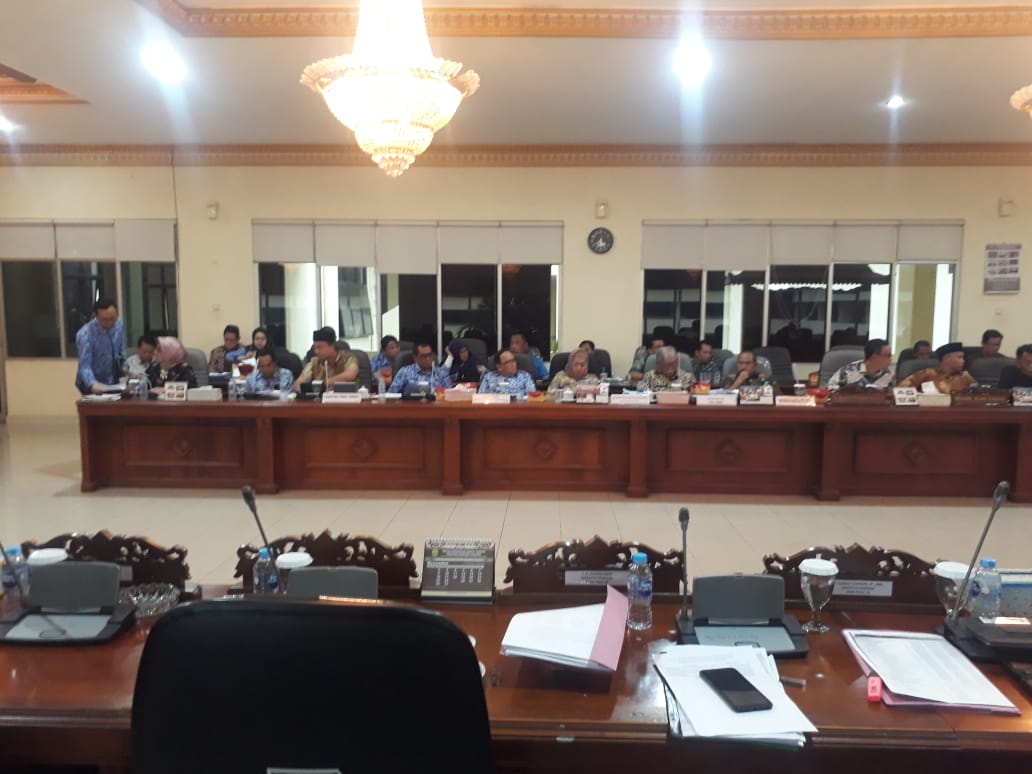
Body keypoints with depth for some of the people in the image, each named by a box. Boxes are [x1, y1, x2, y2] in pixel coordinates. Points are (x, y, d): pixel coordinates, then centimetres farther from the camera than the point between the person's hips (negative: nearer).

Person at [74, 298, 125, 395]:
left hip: (113, 382, 4)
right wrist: (93, 385, -44)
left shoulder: (119, 325, -5)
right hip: (91, 384, -4)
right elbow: (85, 366, -27)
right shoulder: (85, 334, -21)